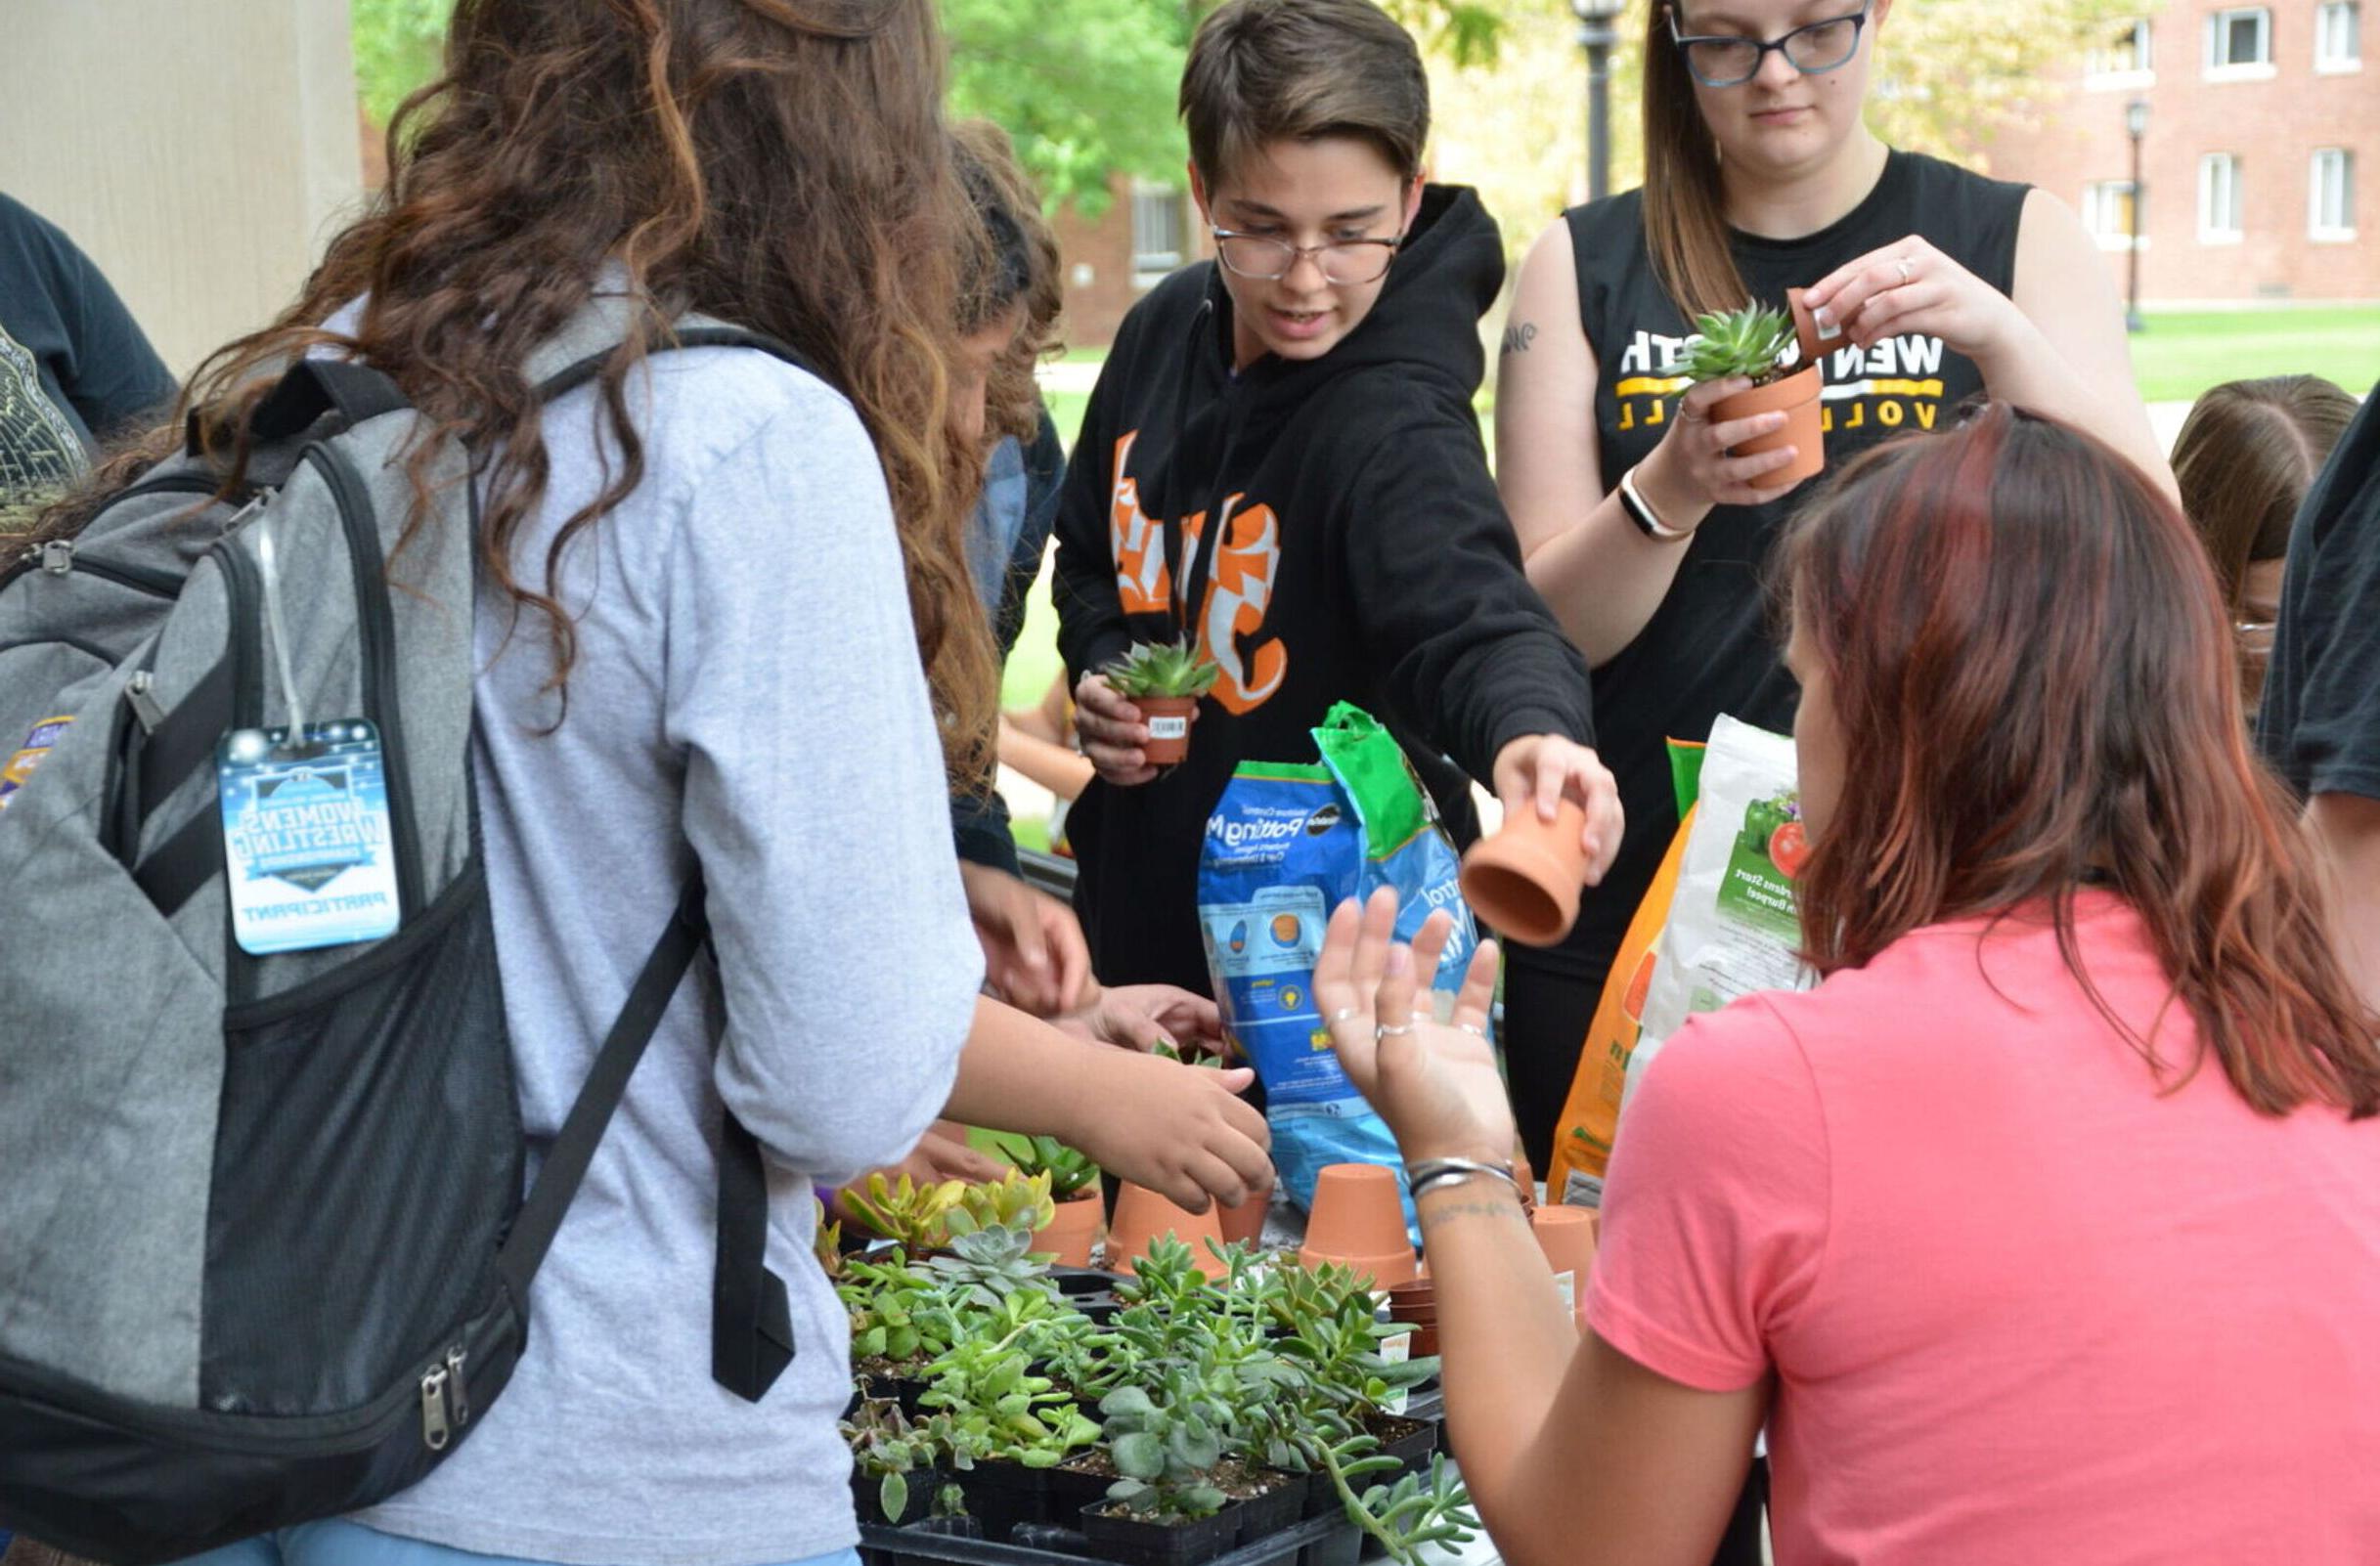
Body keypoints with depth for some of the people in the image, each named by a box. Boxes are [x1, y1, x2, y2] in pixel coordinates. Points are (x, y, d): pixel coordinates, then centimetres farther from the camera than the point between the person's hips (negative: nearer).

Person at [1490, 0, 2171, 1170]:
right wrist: (1670, 489, -19)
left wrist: (2000, 337, -19)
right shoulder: (1585, 267, 5)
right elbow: (1541, 627, 0)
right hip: (1627, 910, 1)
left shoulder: (2018, 241, 4)